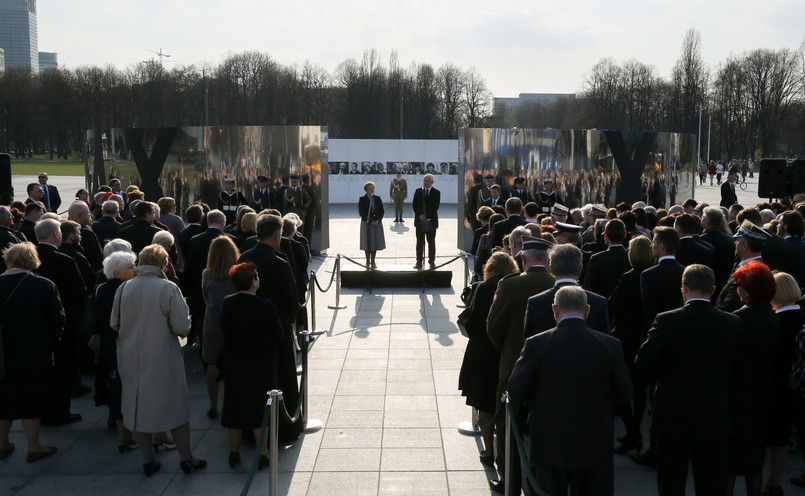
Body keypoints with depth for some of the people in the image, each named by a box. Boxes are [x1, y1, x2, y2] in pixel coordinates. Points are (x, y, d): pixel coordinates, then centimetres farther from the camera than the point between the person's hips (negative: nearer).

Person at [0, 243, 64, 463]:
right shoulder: (45, 286, -11)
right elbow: (58, 319, -10)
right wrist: (49, 344, 3)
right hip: (35, 353, -2)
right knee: (32, 398, 7)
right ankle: (34, 447, 14)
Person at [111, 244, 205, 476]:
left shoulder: (124, 288, -6)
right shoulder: (168, 288, -16)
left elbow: (114, 324, 1)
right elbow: (181, 327, -17)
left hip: (131, 360, 3)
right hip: (163, 359, -3)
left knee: (138, 406, 15)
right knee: (175, 407, 11)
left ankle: (148, 460, 23)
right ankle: (185, 458, 19)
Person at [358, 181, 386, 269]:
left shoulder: (377, 198, 6)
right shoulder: (362, 199, -3)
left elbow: (381, 211, 4)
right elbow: (361, 213, -8)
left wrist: (377, 221, -11)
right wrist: (370, 221, -15)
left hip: (377, 223, 3)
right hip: (366, 223, -3)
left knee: (375, 242, 4)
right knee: (367, 242, 1)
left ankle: (373, 261, 13)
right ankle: (368, 262, 11)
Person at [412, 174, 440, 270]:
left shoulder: (436, 193, -1)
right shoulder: (418, 191, 6)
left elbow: (435, 207, -9)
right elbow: (415, 205, 1)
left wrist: (426, 216, -17)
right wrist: (420, 215, -13)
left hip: (431, 220, -1)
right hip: (419, 220, 2)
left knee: (431, 242, 4)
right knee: (420, 242, 3)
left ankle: (432, 261, 11)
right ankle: (419, 261, 7)